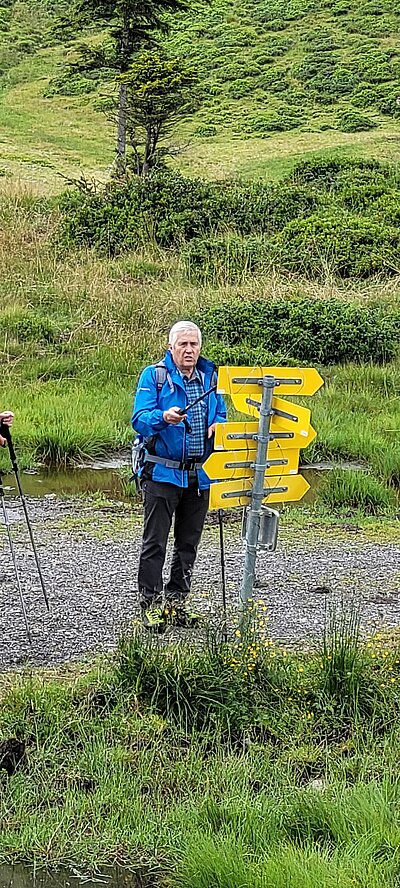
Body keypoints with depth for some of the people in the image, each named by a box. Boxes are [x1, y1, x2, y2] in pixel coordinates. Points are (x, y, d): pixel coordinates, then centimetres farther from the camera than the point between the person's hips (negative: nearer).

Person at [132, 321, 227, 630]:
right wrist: (164, 417, -32)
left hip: (200, 474, 5)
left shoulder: (210, 376, 11)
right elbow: (139, 419, -12)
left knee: (188, 543, 11)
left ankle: (176, 602, 21)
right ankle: (151, 605, 3)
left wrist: (218, 425, -6)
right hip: (162, 473, -5)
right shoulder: (153, 375, -4)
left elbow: (221, 414, 18)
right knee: (155, 543, -3)